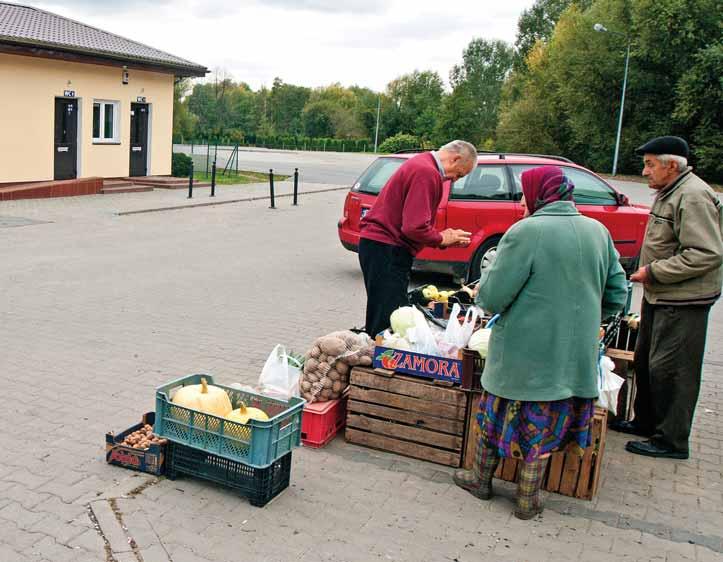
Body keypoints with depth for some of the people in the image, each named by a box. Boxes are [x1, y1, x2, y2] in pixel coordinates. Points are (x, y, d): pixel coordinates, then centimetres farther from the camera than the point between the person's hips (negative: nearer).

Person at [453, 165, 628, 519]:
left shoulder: (526, 232, -15)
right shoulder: (598, 231, 3)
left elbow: (492, 298, -15)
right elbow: (617, 296, 10)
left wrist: (488, 273, 5)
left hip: (522, 351, -4)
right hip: (575, 355, 5)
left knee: (496, 412, 16)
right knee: (542, 423, 15)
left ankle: (482, 479, 33)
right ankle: (528, 499, 25)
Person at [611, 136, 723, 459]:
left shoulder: (693, 197, -19)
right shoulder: (669, 192, 14)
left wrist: (654, 272, -20)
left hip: (681, 302, -11)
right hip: (660, 297, 11)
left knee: (669, 369, -3)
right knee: (645, 361, 19)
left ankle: (672, 440, 10)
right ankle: (646, 422, 35)